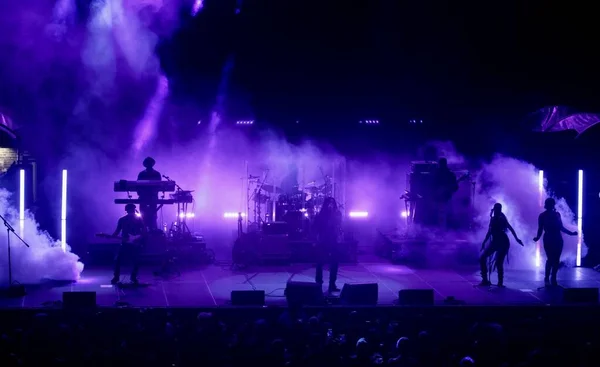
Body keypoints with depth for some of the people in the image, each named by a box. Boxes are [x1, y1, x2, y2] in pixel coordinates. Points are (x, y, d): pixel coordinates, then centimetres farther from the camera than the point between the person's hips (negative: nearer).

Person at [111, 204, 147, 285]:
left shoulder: (138, 219, 0)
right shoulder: (122, 219, 4)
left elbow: (144, 230, 1)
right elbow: (117, 231, 5)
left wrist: (139, 238, -13)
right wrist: (111, 236, -13)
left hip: (135, 243, -1)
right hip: (124, 243, 1)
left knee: (136, 261, -4)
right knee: (117, 259, -9)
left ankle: (133, 277, 15)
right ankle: (116, 277, 5)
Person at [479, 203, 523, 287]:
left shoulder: (501, 219, -8)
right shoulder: (492, 219, 10)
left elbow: (510, 228, -18)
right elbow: (490, 232, 15)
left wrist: (516, 238, -28)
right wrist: (484, 242, 12)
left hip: (503, 242, -6)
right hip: (495, 242, 7)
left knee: (498, 263, -15)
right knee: (482, 258, -2)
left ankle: (500, 282, -1)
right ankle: (485, 280, 5)